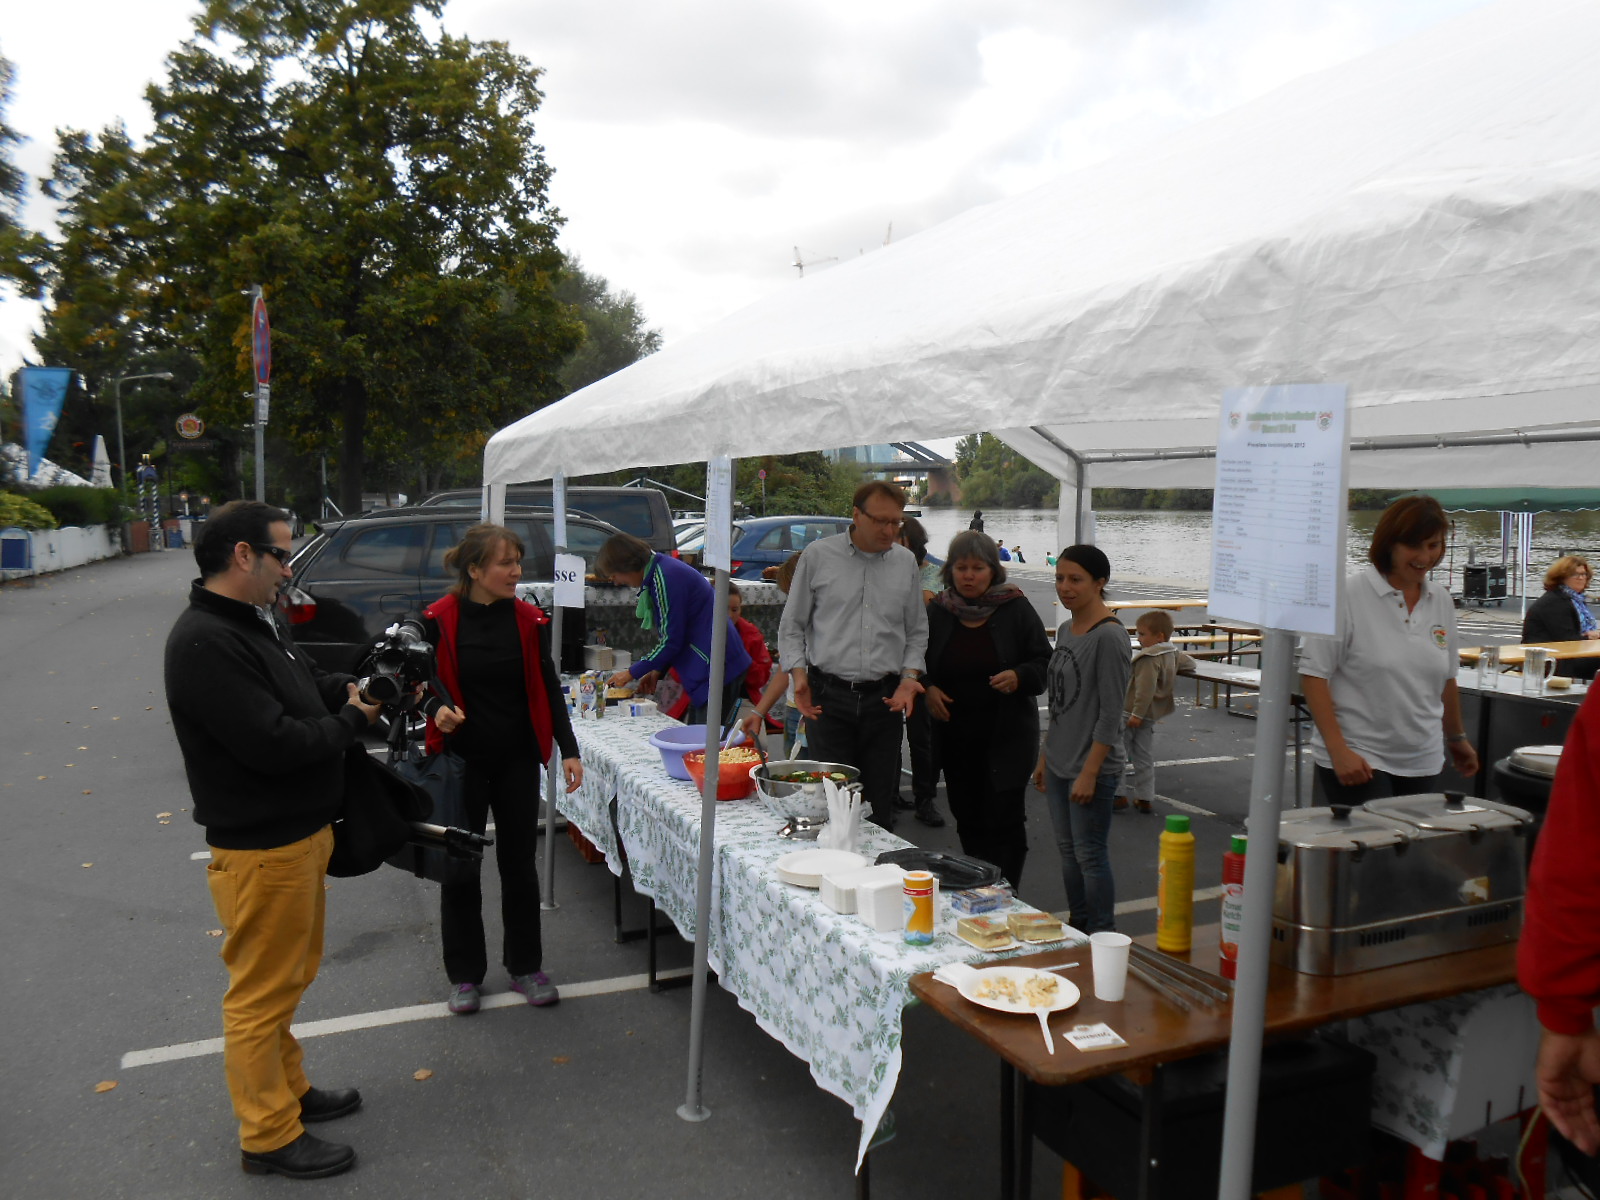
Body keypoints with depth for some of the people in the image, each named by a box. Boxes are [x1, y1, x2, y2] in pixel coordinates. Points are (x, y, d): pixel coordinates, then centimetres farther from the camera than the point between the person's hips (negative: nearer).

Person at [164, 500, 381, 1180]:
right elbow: (273, 744, -29)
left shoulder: (258, 623, 8)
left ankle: (289, 1089, 41)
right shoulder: (204, 643, -24)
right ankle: (269, 1136, 19)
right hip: (261, 848, -10)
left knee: (291, 975, 23)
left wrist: (354, 688, 0)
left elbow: (306, 687, 19)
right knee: (262, 991, 5)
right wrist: (353, 720, -15)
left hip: (300, 832, 10)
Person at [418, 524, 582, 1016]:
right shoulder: (439, 619, -10)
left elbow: (548, 687, 3)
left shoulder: (528, 619, -2)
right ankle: (465, 973, 25)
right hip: (461, 759, -2)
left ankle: (525, 966, 27)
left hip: (518, 760, 2)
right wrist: (437, 707, -23)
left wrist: (568, 749, -3)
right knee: (461, 866, 9)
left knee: (520, 864, 11)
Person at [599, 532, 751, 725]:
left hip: (718, 668, -10)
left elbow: (671, 640, -16)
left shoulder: (665, 577, -17)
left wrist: (632, 673, -6)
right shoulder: (661, 570, 14)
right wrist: (657, 671, 13)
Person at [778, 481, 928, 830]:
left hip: (884, 698, 2)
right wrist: (799, 673, -7)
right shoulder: (818, 555, 2)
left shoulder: (906, 562, 10)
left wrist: (910, 676, 1)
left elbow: (917, 631, 16)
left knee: (880, 804, 6)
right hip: (828, 696, -2)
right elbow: (792, 626, 6)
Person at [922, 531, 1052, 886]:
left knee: (1004, 820, -5)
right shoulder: (937, 611, 5)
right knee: (968, 821, 12)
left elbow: (1044, 663, -1)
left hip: (1007, 737, -3)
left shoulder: (1015, 609, -3)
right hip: (955, 735, 3)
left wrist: (1019, 677, -21)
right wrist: (927, 688, -7)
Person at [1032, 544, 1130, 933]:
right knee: (1068, 852, 15)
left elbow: (1110, 715, -17)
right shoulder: (1066, 631, 10)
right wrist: (1045, 757, 16)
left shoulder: (1109, 636, -15)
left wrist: (1089, 772, -18)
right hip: (1059, 765, 8)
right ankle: (1077, 929, 27)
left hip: (1092, 769, -8)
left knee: (1090, 856, -1)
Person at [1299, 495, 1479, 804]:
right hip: (1356, 760, -6)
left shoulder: (1441, 601, 9)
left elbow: (1445, 677, 21)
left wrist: (1457, 738, 28)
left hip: (1422, 763, 6)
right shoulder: (1348, 595, -10)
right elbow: (1314, 675, -12)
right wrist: (1338, 750, -19)